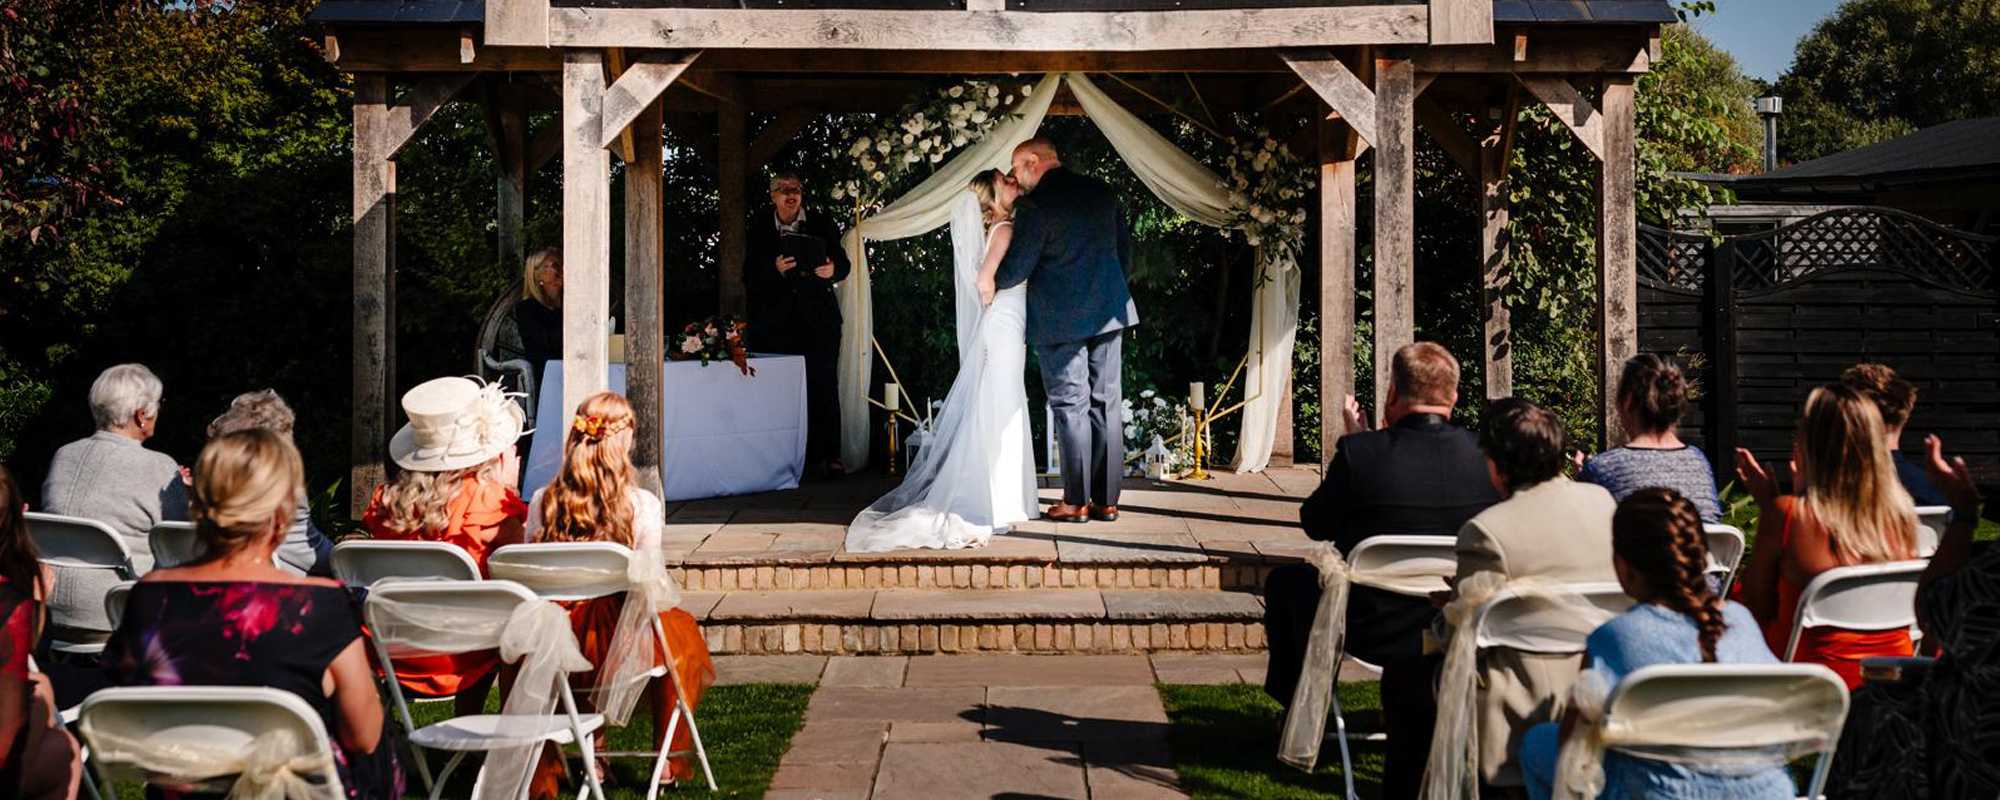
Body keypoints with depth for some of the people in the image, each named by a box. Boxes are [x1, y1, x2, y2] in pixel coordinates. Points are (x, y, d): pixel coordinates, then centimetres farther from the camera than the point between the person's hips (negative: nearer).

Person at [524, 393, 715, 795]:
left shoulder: (542, 502, -5)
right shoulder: (643, 505, -12)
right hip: (618, 647, -2)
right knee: (681, 627, 31)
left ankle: (543, 769, 41)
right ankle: (673, 760, 38)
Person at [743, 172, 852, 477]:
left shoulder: (822, 225, 12)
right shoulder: (759, 229, 10)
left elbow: (842, 263, 7)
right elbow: (750, 278, 3)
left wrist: (833, 270, -17)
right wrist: (775, 270, -17)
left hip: (818, 320, 0)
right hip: (776, 323, 0)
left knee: (823, 385, -6)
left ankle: (827, 455, -5)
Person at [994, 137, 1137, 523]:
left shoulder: (1035, 206, -12)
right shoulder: (1101, 193, 8)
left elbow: (1015, 270, -13)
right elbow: (1124, 250, 15)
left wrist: (987, 281, 7)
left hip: (1059, 320, -5)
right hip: (1108, 313, 5)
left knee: (1071, 406, 1)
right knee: (1106, 404, 8)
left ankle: (1076, 501, 5)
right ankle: (1107, 499, 11)